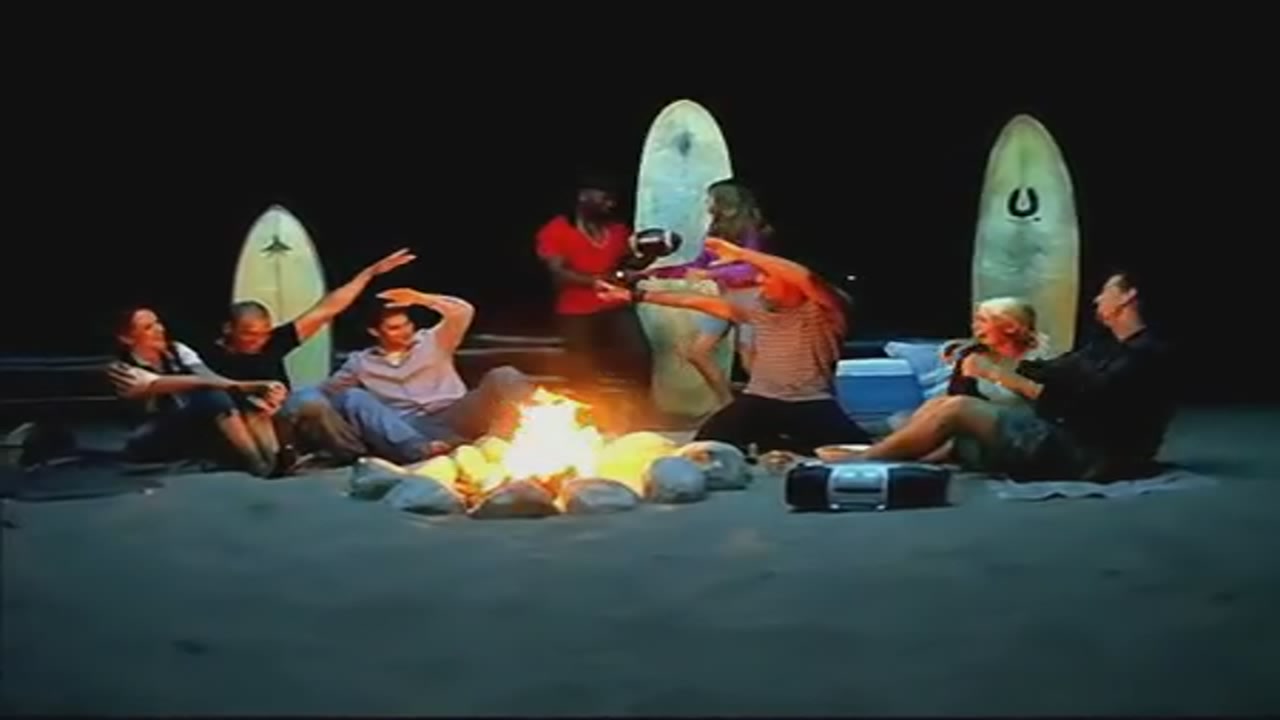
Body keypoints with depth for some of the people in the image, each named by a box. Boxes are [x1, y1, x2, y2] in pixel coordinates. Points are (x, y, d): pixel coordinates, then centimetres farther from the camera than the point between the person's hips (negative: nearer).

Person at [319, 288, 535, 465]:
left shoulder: (431, 341, 23)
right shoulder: (361, 362, 22)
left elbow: (463, 311, 10)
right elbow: (327, 392, 21)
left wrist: (419, 298, 5)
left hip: (454, 418, 1)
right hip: (407, 429, -1)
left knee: (503, 377, -20)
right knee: (354, 398, -27)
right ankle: (420, 450, -52)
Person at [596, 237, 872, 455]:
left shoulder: (823, 312, -4)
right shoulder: (759, 310, 15)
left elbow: (805, 277, -26)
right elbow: (700, 301, 16)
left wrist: (740, 254, -22)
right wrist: (635, 295, 16)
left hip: (811, 405, -4)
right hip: (761, 401, 4)